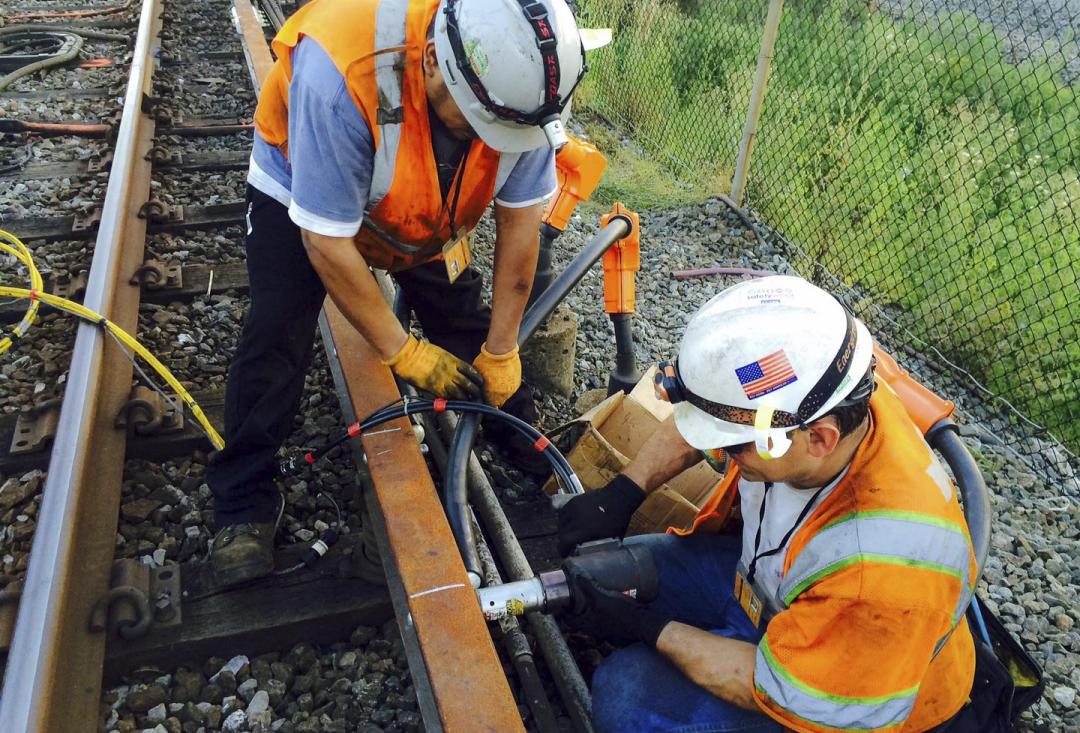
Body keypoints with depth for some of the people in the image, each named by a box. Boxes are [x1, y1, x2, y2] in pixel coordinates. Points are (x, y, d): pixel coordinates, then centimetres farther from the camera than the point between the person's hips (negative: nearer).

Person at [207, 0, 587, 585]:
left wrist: (501, 351, -12)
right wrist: (405, 354, -25)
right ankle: (242, 507, 3)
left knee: (470, 328, -1)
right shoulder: (339, 74, -44)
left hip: (426, 205, 4)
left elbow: (519, 220, -17)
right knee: (276, 338, -16)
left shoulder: (520, 77, -30)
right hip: (304, 193, -3)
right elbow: (328, 243, -34)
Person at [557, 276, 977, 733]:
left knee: (628, 695, -20)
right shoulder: (790, 400, -25)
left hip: (842, 688, -6)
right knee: (605, 574, -3)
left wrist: (651, 630, -21)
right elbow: (694, 424, -2)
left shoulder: (886, 568, -41)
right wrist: (620, 494, -11)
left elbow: (786, 692, -26)